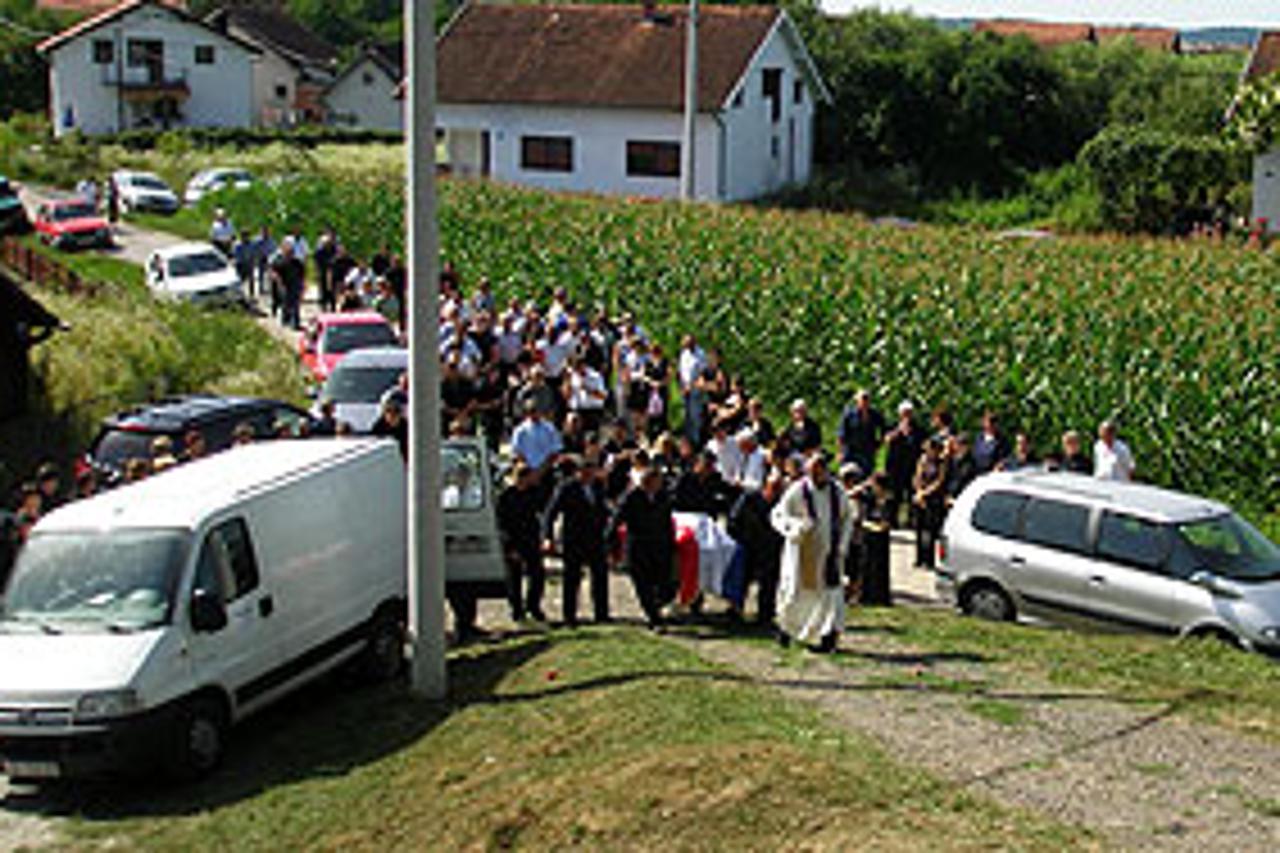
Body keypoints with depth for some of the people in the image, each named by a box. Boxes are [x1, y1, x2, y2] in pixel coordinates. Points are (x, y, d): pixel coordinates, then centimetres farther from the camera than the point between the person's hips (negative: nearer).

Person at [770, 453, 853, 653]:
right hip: (802, 550, -2)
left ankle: (828, 636, 2)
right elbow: (778, 516, -8)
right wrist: (796, 526, -25)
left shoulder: (837, 492, 0)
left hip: (829, 552, 2)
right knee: (795, 591, 3)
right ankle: (786, 625, 31)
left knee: (831, 593, -5)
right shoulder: (797, 491, -10)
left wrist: (842, 543, 2)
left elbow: (847, 518, 12)